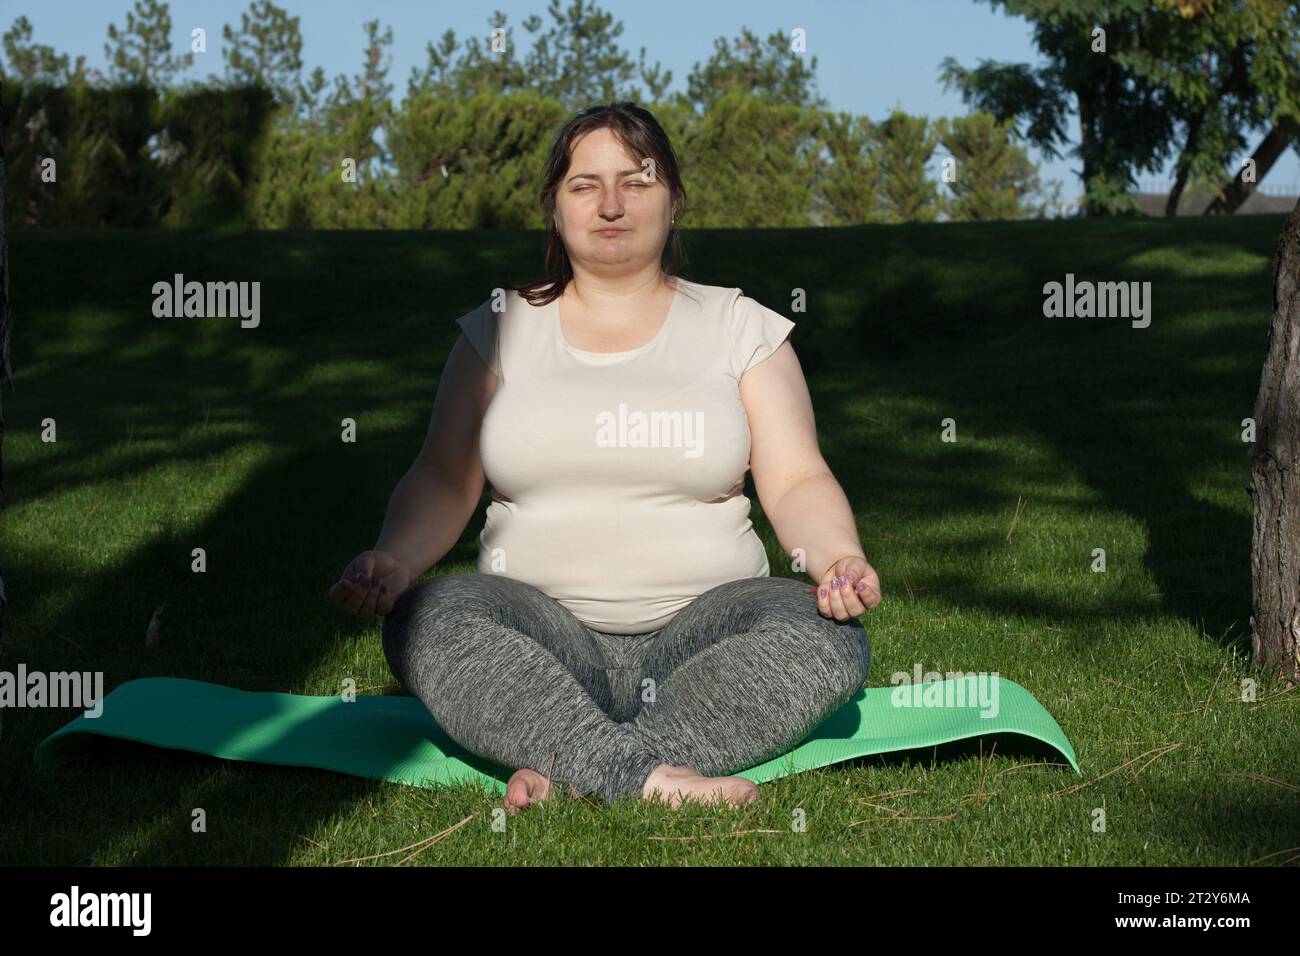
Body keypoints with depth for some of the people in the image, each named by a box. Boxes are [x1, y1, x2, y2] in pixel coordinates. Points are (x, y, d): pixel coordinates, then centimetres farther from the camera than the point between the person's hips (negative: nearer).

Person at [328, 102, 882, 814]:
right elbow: (443, 480, 8)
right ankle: (650, 777, -40)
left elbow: (796, 482, 4)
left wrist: (839, 559, -18)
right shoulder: (501, 328, 14)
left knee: (829, 636, -31)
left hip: (698, 634, 0)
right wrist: (395, 559, -14)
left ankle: (567, 770, -35)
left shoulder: (737, 327, 12)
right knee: (428, 617, -31)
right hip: (542, 643, 0)